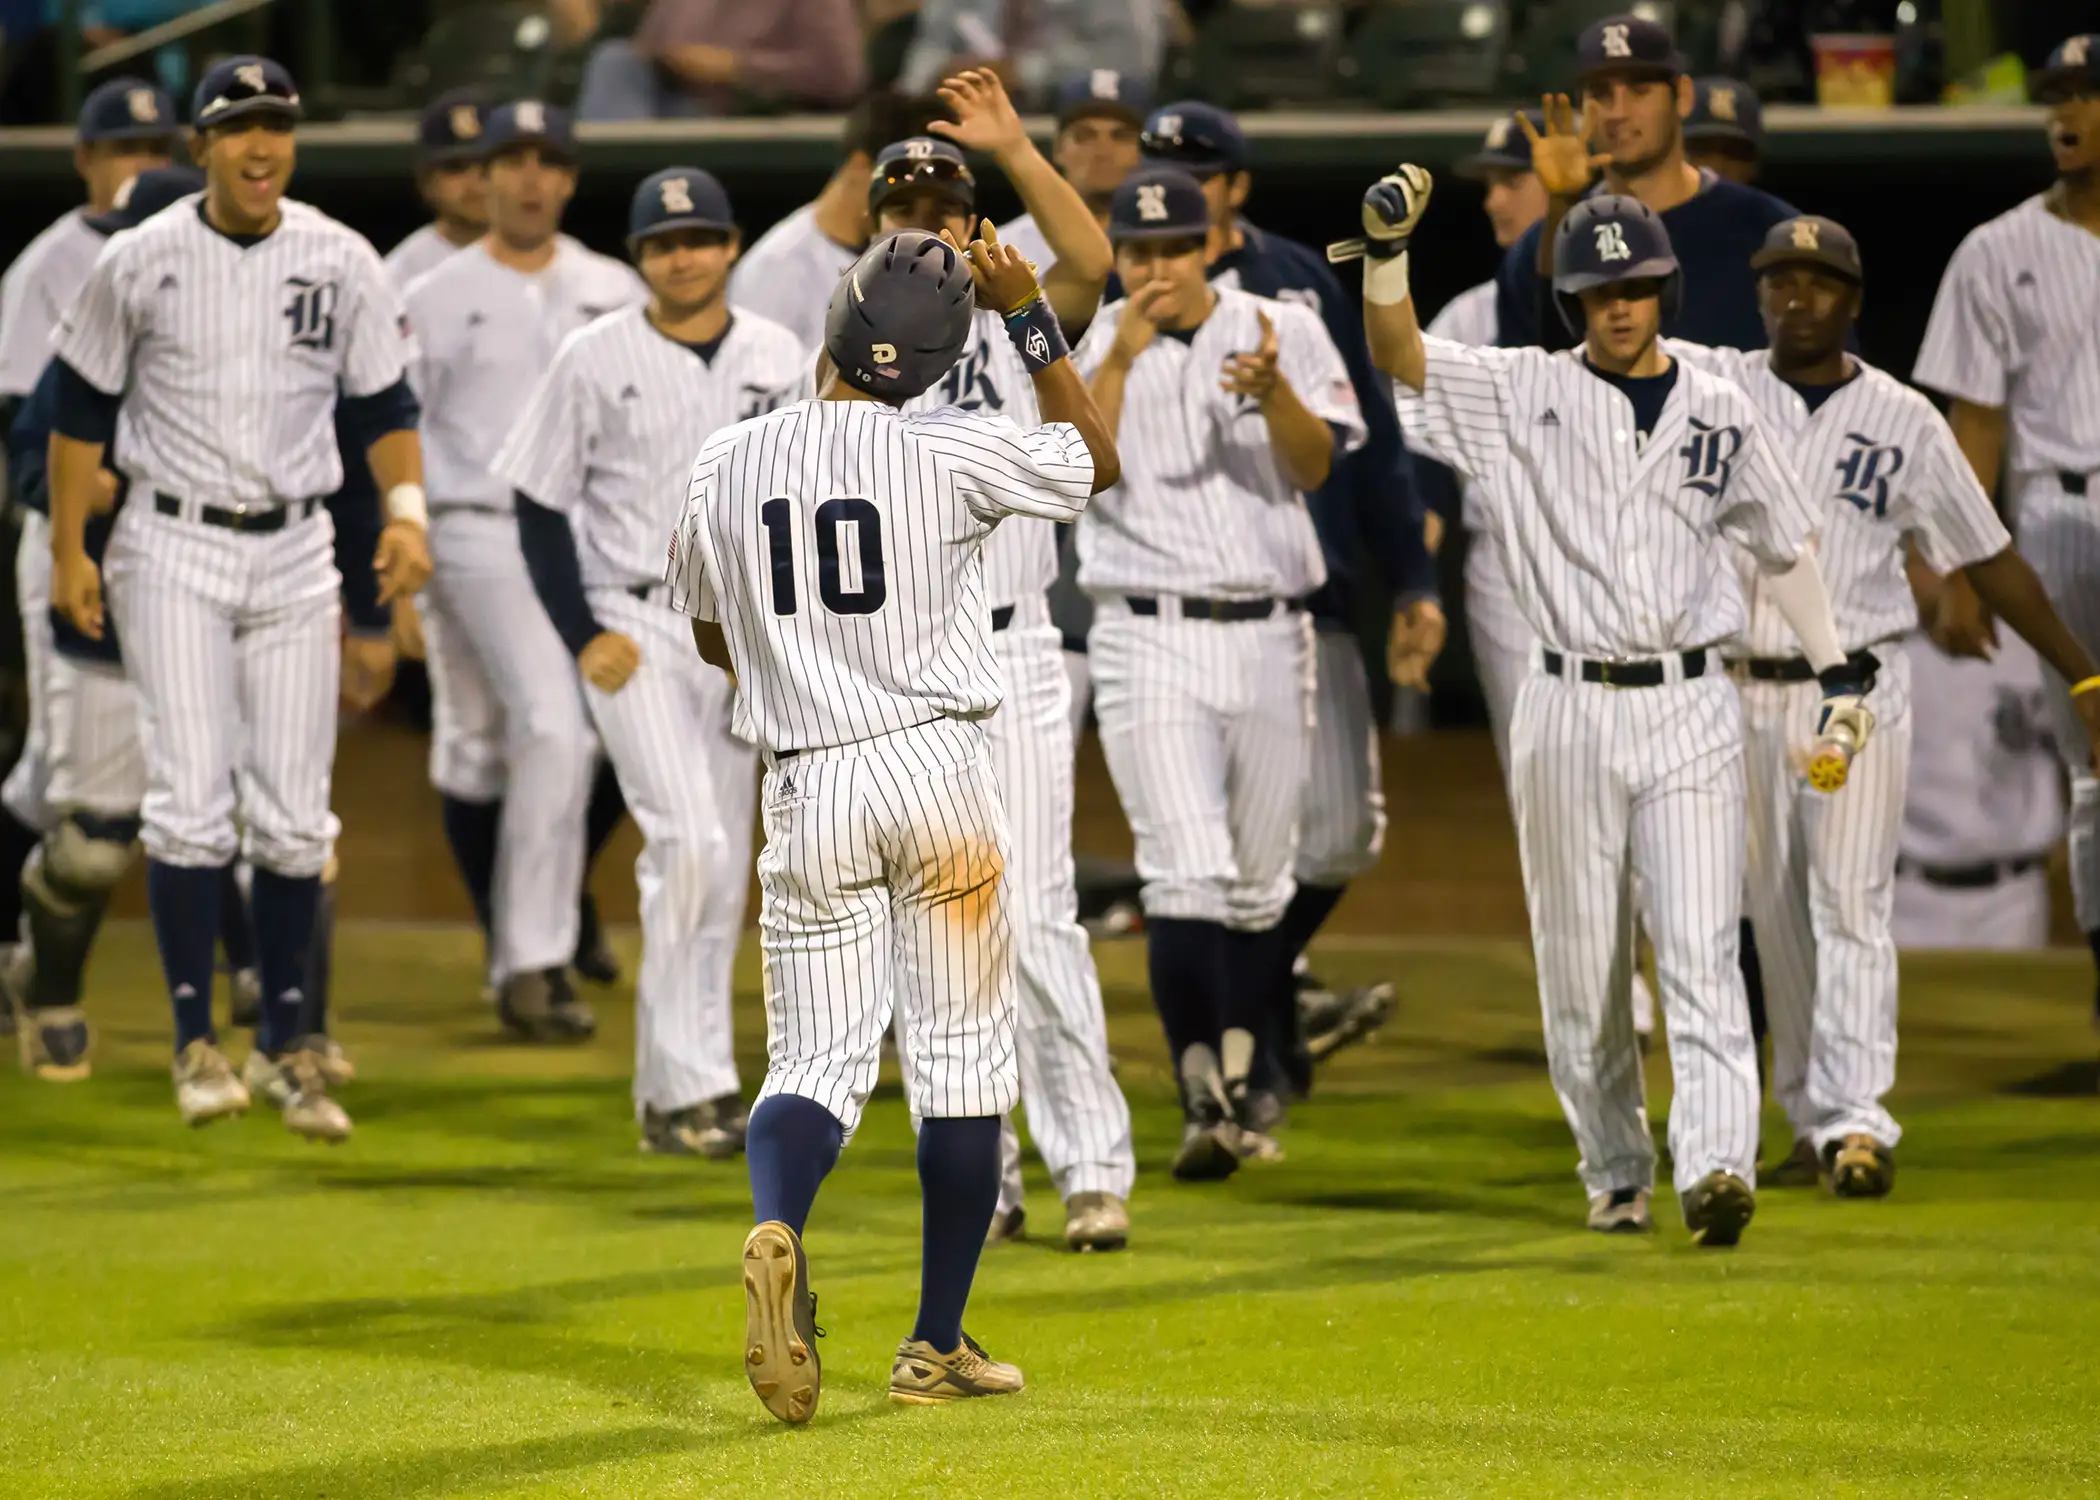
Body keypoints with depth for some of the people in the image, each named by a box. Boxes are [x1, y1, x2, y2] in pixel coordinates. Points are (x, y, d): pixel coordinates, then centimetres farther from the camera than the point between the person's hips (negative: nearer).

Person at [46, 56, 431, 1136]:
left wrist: (405, 507, -12)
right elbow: (81, 404, 4)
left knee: (294, 812, 3)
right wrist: (69, 548, 0)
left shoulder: (342, 263, 0)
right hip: (174, 550, -2)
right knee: (192, 796, -11)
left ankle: (288, 1042, 13)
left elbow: (385, 402, 5)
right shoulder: (141, 263, -4)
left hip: (295, 552, 2)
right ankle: (195, 1039, -4)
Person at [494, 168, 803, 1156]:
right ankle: (690, 1085, -15)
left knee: (722, 863, 6)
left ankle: (675, 1087, 16)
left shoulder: (779, 360, 7)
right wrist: (583, 635, -9)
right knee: (687, 842, -17)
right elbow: (541, 504, -1)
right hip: (633, 623, -4)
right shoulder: (595, 358, -3)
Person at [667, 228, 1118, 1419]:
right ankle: (939, 1345, 11)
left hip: (806, 786, 2)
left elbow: (714, 638, 16)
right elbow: (1098, 459, 10)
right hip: (937, 766, -2)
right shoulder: (952, 453, -9)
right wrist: (1030, 315, 12)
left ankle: (778, 1230, -28)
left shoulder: (723, 468, 1)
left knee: (817, 1058, 5)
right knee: (964, 1055, 9)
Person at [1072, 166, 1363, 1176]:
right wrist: (1123, 352, -17)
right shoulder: (1092, 351, 4)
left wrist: (1273, 392, -24)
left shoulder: (1284, 332, 6)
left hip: (1269, 633, 3)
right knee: (1189, 874, -16)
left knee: (1259, 885, 10)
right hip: (1150, 635, -2)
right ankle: (1201, 1104, -15)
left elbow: (1314, 466, -6)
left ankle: (1240, 1086, 26)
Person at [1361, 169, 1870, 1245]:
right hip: (1569, 710, 0)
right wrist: (1387, 245, -25)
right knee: (1580, 968, 6)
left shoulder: (1722, 416, 8)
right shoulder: (1521, 396, 3)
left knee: (1701, 953, -13)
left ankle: (1717, 1166, -23)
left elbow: (1782, 550, 17)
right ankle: (1615, 1173, 20)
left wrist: (1838, 677, 11)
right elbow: (1399, 355, -9)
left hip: (1690, 712, 0)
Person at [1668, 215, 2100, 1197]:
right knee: (1777, 918, 8)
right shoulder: (1715, 388, 2)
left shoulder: (1906, 421, 1)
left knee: (1850, 905, -10)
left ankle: (1855, 1121, -16)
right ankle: (1809, 1119, 17)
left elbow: (1986, 557, 6)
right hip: (1744, 696, 2)